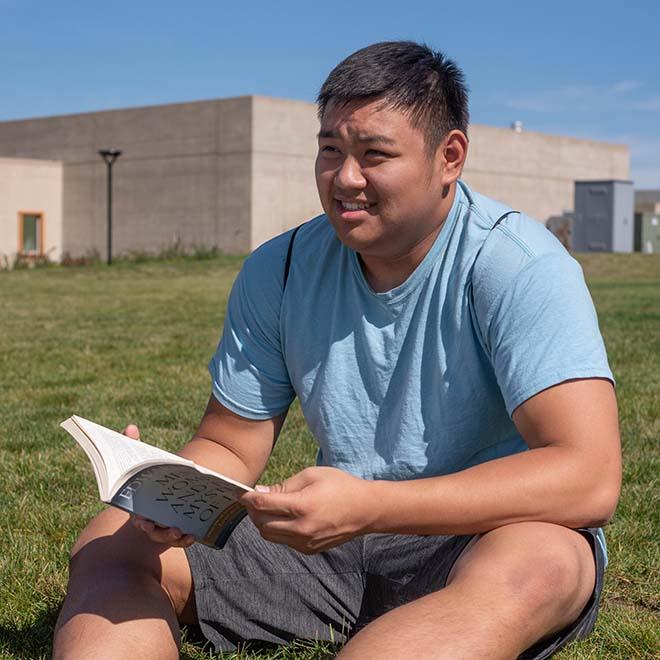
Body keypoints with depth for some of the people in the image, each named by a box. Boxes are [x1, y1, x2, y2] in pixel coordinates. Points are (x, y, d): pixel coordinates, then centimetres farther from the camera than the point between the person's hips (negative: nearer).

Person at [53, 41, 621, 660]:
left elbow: (589, 478, -27)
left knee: (537, 564, -40)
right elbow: (228, 445, 6)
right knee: (111, 541, -6)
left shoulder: (518, 265, -16)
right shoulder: (278, 271, 1)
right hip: (334, 544, 5)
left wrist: (367, 505, -35)